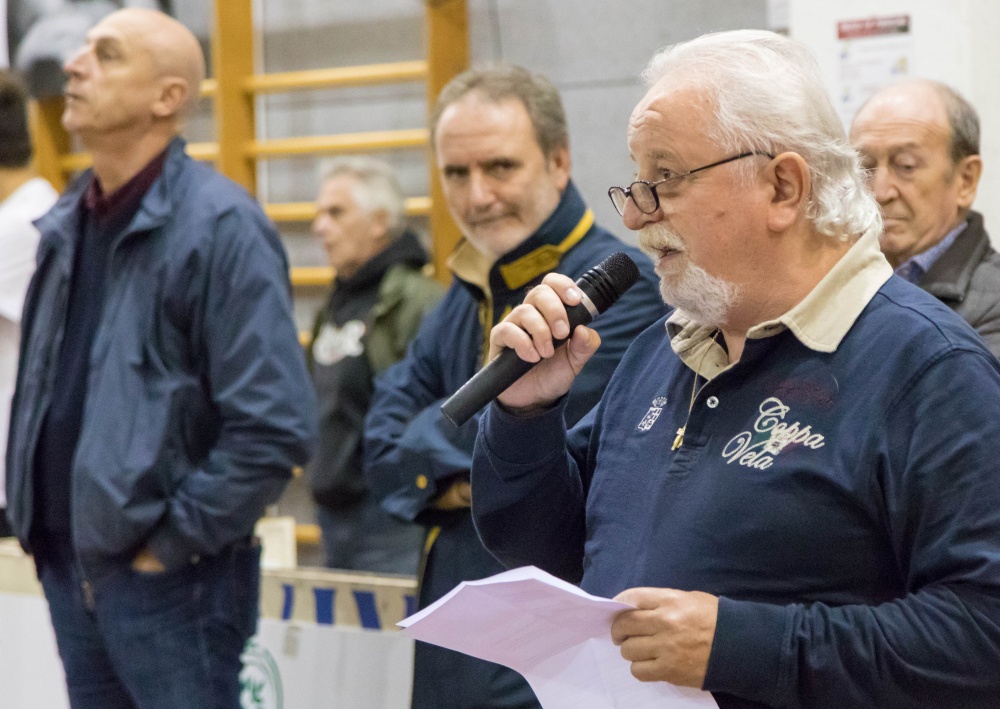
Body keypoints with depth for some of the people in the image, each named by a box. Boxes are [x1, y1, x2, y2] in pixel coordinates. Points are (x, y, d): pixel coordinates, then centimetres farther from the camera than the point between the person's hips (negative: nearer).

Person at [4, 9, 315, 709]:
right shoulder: (66, 224, 9)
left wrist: (170, 543, -14)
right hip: (66, 570, 7)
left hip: (169, 581, -7)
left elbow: (276, 426, -19)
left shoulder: (220, 225, -14)